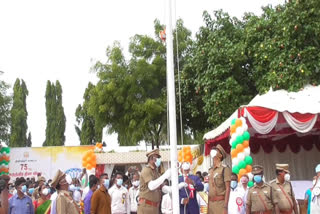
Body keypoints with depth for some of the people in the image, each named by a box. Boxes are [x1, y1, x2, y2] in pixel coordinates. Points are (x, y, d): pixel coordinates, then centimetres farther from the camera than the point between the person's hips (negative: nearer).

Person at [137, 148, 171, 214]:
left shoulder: (156, 172, 16)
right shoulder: (146, 170, -11)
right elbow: (151, 186, -26)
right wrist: (164, 176, -27)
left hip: (155, 207, 8)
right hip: (146, 206, -8)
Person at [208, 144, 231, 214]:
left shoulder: (224, 169, -6)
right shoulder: (211, 170, 15)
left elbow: (228, 188, -10)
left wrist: (225, 206, -16)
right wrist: (208, 204, 15)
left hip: (220, 202, -7)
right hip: (211, 203, 7)